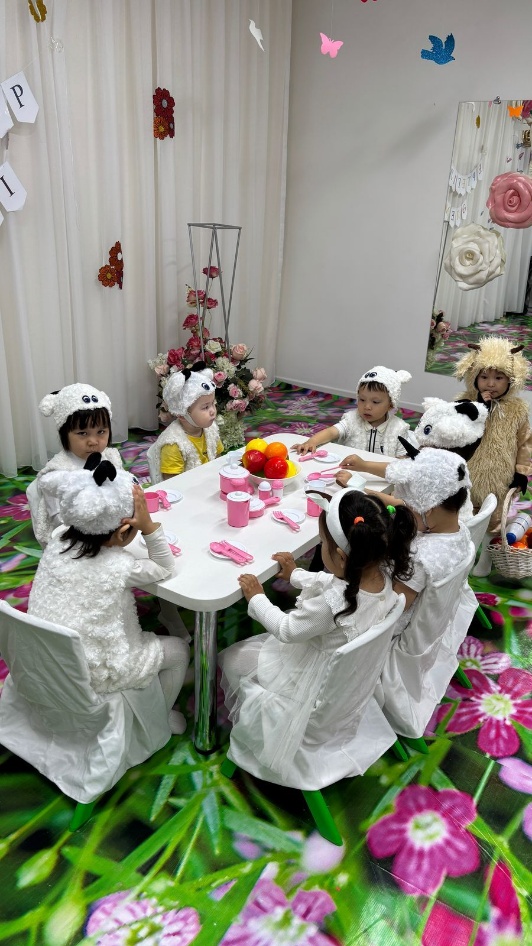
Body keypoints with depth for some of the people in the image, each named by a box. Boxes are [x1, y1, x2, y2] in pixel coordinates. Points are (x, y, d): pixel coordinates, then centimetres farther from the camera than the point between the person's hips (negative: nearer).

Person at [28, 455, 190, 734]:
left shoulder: (58, 539, -12)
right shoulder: (119, 567, -26)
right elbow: (165, 568, -8)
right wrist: (148, 525, -21)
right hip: (91, 677, -6)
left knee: (144, 638, 30)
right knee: (178, 650, 13)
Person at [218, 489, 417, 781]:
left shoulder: (331, 605, -40)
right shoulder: (382, 576, -19)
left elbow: (286, 629, -21)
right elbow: (333, 582, 2)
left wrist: (256, 598, -7)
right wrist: (297, 574, 13)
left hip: (317, 681, -7)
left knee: (233, 659, 10)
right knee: (261, 642, 26)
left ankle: (244, 717, 33)